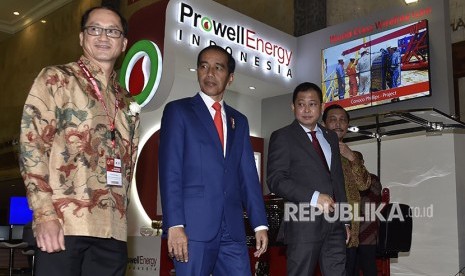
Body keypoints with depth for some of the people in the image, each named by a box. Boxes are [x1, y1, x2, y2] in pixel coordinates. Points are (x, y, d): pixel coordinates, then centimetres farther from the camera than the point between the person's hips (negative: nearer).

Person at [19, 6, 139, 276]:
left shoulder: (127, 102, 19)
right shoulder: (55, 79, 5)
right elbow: (31, 146, -5)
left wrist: (120, 217, 11)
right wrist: (45, 214, -14)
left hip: (112, 230, 5)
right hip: (63, 223, -4)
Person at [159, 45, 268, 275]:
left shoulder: (239, 121, 18)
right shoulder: (178, 110, 4)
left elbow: (248, 175, 13)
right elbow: (170, 172, -5)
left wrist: (260, 224, 6)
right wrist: (174, 225, -14)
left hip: (232, 229, 4)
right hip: (193, 225, -4)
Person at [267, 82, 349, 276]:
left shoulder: (331, 137, 19)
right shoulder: (282, 137, 0)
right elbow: (276, 180, -11)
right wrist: (313, 197, -19)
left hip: (334, 223, 6)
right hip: (303, 223, -5)